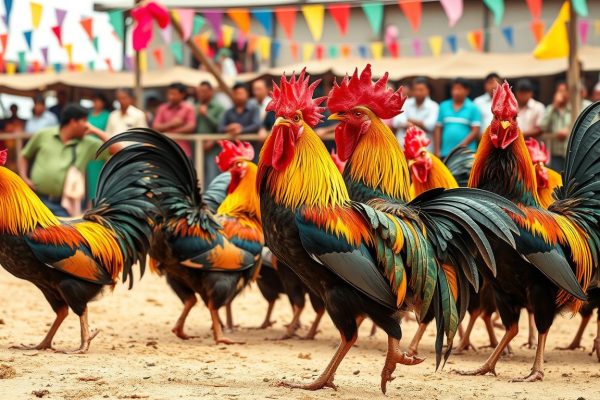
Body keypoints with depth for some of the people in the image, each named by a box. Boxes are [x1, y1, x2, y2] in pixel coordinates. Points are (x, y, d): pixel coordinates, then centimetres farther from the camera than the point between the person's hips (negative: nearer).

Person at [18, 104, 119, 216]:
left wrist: (96, 132, 0)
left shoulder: (89, 144, 6)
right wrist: (24, 178, 2)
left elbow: (117, 150, 0)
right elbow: (24, 156, 17)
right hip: (36, 200, 0)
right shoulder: (43, 135, 6)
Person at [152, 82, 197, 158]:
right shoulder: (162, 109, 9)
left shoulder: (188, 108, 1)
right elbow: (156, 127, 3)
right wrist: (171, 124, -10)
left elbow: (191, 127, -8)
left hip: (183, 151, -2)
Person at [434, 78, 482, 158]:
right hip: (446, 153, 3)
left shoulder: (473, 108, 3)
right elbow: (438, 129, 12)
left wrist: (462, 145, -13)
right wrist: (437, 150, 4)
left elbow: (476, 131, -3)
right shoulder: (444, 106, 13)